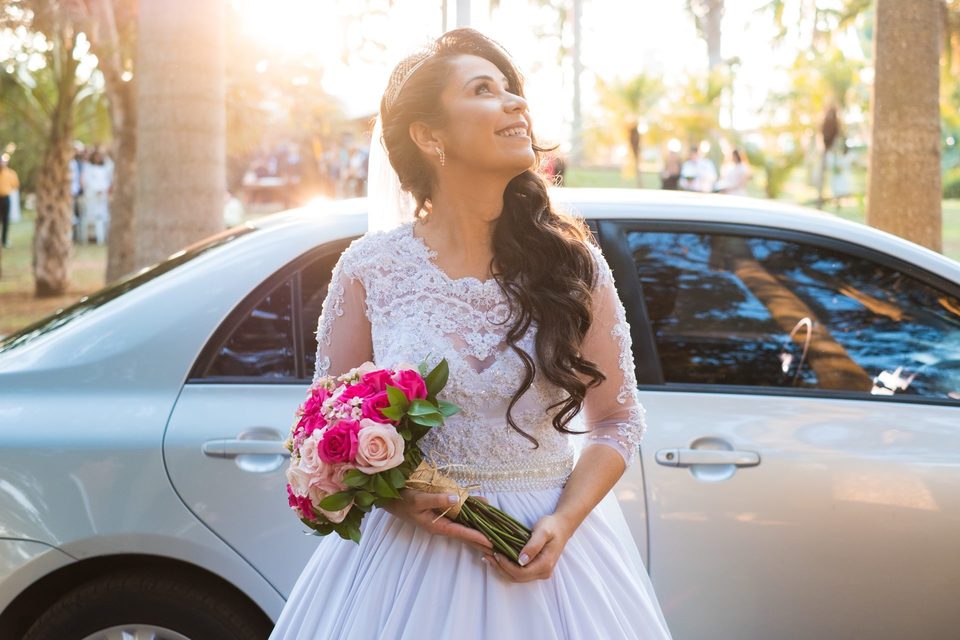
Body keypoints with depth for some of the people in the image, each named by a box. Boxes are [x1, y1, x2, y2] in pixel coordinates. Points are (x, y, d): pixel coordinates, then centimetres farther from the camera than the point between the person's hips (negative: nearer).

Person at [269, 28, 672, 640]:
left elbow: (618, 419, 3)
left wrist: (563, 523, -12)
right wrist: (398, 498, -14)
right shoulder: (369, 268, -4)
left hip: (547, 542, 1)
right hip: (413, 540, -1)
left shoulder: (572, 263, -2)